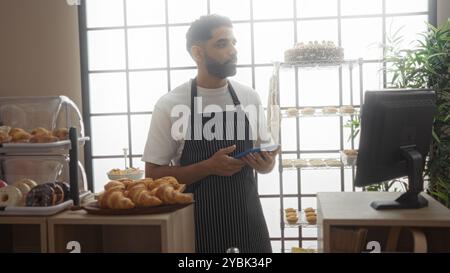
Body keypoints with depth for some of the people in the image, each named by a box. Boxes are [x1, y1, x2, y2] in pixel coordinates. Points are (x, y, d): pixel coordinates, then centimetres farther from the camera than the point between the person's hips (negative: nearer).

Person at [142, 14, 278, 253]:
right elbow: (153, 175, -8)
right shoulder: (169, 105, -10)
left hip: (248, 220, 3)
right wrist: (209, 167, -20)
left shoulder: (249, 98, 1)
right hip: (197, 224, -3)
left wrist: (265, 163, -11)